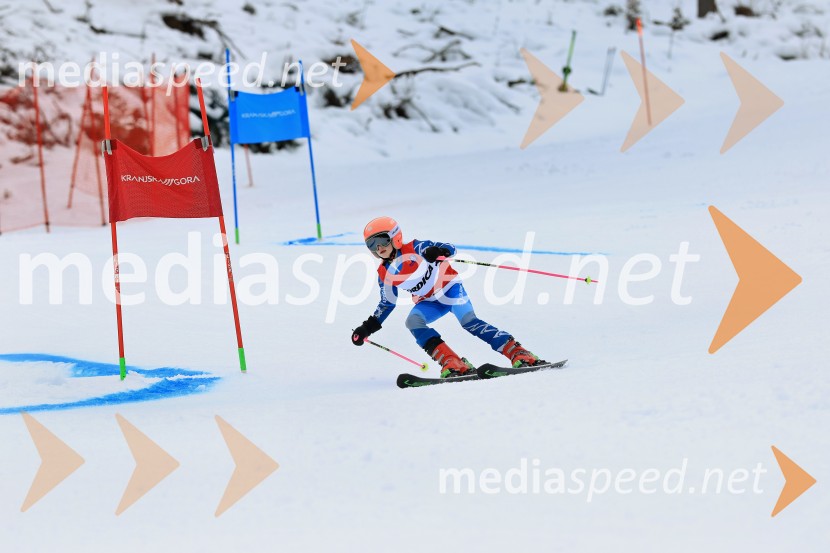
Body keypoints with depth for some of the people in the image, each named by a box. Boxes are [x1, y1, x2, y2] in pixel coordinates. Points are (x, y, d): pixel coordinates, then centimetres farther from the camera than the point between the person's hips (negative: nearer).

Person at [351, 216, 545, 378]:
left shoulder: (414, 249, -15)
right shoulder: (384, 275, -1)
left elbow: (449, 249, -18)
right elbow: (387, 304, 13)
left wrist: (437, 252, -42)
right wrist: (367, 329, 7)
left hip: (449, 288, -5)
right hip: (430, 303, 5)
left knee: (469, 322, -24)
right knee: (413, 322, -24)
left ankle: (520, 354, -28)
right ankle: (452, 363, -33)